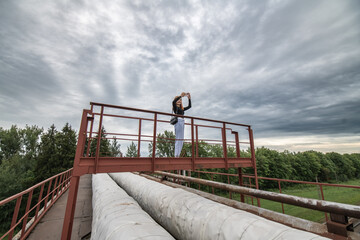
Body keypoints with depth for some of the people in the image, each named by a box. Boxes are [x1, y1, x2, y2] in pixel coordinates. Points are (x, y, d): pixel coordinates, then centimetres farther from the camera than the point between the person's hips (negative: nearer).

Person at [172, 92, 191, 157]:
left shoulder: (182, 108, 27)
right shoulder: (175, 107, 8)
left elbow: (189, 106, 30)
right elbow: (173, 101, -14)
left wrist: (189, 98, 22)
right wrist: (181, 95, -8)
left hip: (182, 122, 8)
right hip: (178, 121, -8)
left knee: (181, 139, 2)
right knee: (178, 138, -15)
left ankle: (178, 155, 3)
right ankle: (176, 155, -17)